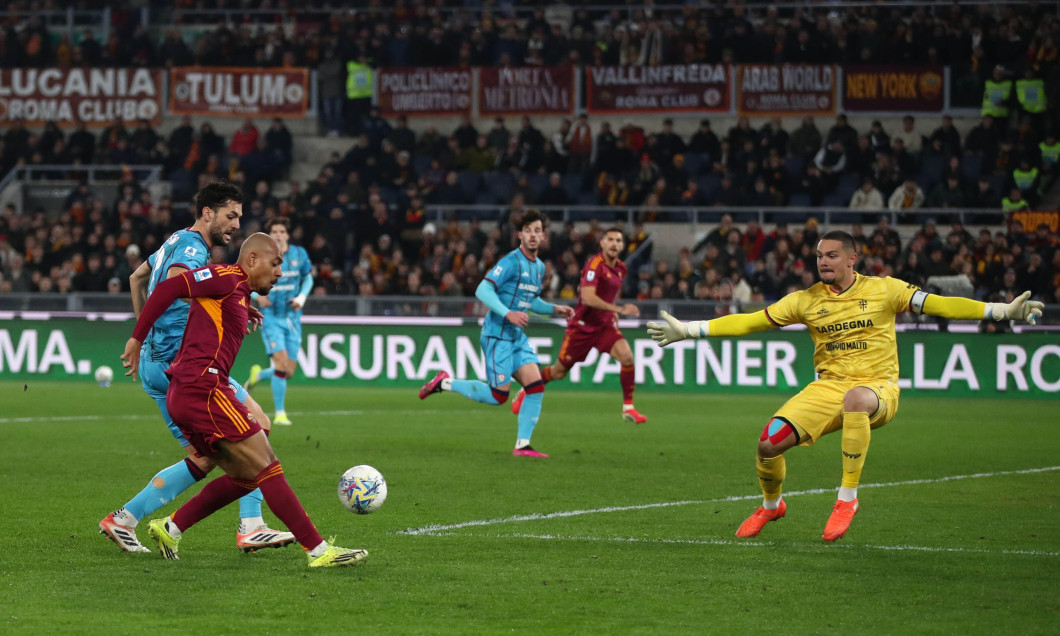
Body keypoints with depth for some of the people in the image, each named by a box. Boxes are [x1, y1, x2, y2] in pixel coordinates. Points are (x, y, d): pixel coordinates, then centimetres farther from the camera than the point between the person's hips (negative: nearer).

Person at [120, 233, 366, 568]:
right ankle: (319, 550, -10)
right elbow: (167, 289, -11)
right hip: (204, 390, -10)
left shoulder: (240, 293, 25)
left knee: (247, 477, 13)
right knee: (267, 468, -10)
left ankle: (170, 528, 14)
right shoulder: (227, 278, -5)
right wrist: (137, 339, -10)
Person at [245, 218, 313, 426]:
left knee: (288, 372, 3)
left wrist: (302, 297, -3)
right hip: (270, 316, -4)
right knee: (281, 362, -19)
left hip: (292, 318, 4)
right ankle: (280, 413, -8)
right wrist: (257, 295, -16)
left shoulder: (299, 254, 1)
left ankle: (258, 374, 36)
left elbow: (308, 279, 16)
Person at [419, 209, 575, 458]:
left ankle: (522, 445, 0)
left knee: (536, 386, -5)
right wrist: (507, 313, -30)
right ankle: (446, 383, 10)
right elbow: (482, 290, -21)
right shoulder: (511, 262, -14)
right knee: (497, 396, -9)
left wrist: (554, 309, 13)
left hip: (518, 336, 8)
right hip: (498, 335, -8)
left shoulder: (539, 266, 13)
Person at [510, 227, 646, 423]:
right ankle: (526, 391, 35)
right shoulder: (595, 264, -19)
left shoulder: (621, 269, 6)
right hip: (582, 324, -5)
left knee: (627, 357, -21)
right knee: (559, 372, 7)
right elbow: (588, 298, -31)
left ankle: (628, 407, -11)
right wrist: (618, 309, -35)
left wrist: (613, 314, 14)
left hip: (605, 325, 5)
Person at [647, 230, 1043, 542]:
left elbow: (939, 305, -4)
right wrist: (687, 331, 1)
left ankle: (847, 497, -27)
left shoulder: (883, 290, -1)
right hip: (827, 388, 3)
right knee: (769, 443, -16)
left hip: (877, 387, -3)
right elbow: (750, 322, 6)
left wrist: (1004, 311, -13)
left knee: (854, 400, -41)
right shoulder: (806, 301, 5)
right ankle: (771, 505, 19)